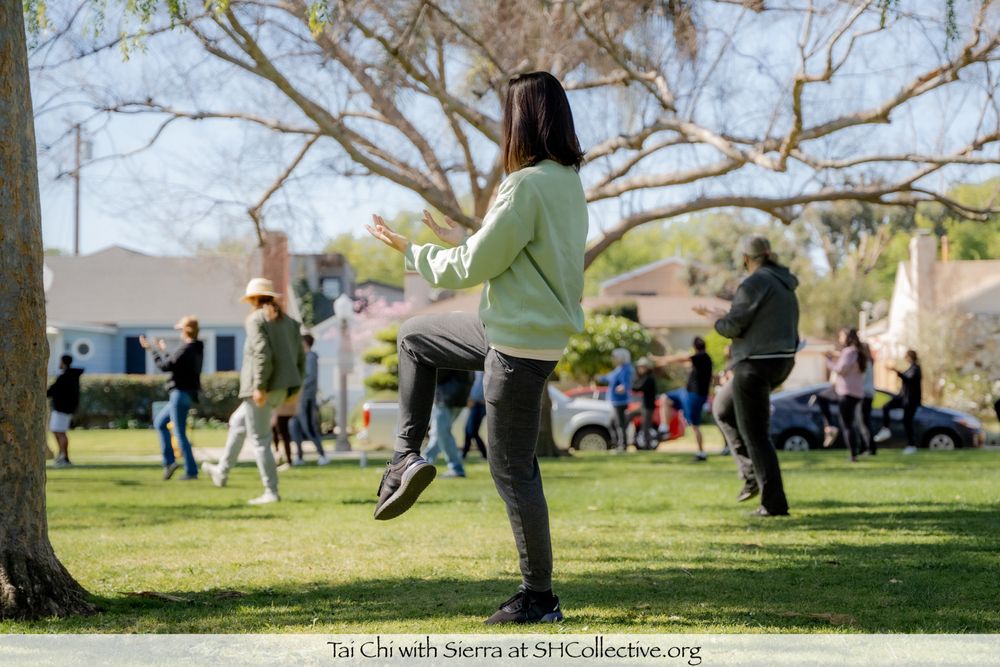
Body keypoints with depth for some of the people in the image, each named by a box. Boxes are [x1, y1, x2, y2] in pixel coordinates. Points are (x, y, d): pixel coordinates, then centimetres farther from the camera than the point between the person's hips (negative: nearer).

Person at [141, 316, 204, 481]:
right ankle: (169, 461, 17)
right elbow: (174, 364, 20)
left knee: (180, 433, -6)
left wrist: (152, 349, -7)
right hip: (182, 394, 10)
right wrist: (162, 351, 30)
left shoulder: (186, 349, -17)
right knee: (159, 422, 21)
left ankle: (191, 471, -4)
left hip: (181, 393, -10)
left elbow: (165, 366, -17)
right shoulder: (196, 349, 12)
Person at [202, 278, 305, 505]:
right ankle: (222, 472, 36)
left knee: (259, 439, 0)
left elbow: (263, 354, -20)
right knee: (238, 423, 26)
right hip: (281, 388, 9)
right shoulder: (288, 321, 14)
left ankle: (271, 492, -2)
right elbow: (300, 356, 11)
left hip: (262, 389, -9)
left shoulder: (256, 319, -8)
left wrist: (260, 387, -20)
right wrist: (294, 385, 16)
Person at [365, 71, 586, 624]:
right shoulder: (568, 181, 6)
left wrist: (411, 251, 0)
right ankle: (407, 456, 20)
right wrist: (463, 241, 22)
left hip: (521, 345, -10)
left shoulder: (527, 185, -22)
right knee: (414, 336, 25)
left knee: (513, 470, 0)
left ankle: (539, 598, 10)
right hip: (516, 328, 10)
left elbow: (474, 267, -15)